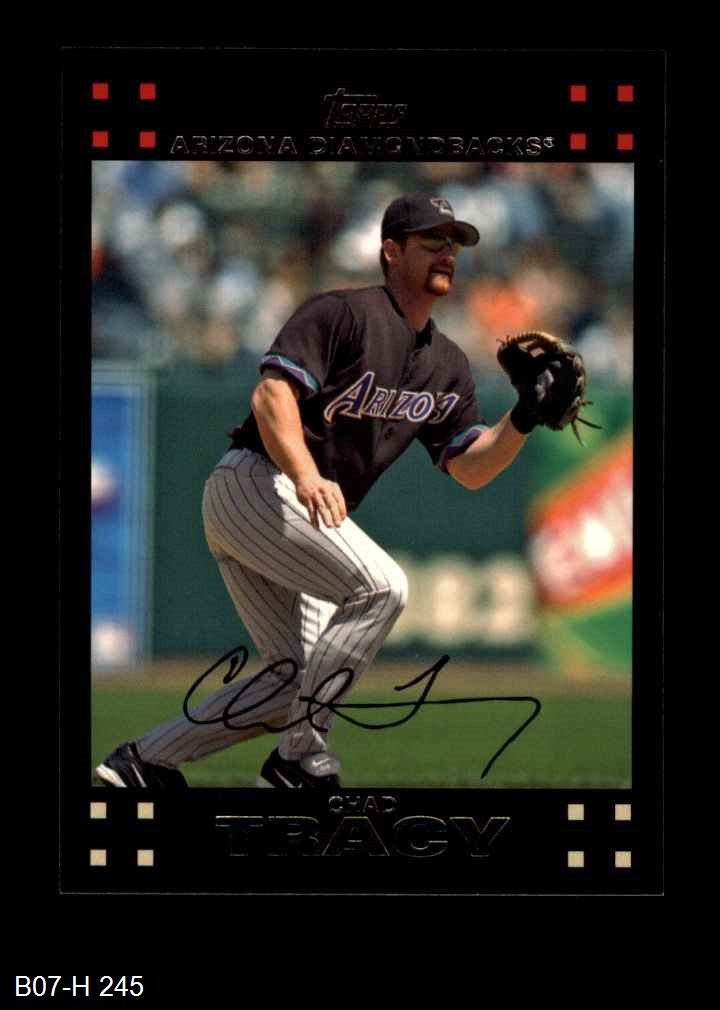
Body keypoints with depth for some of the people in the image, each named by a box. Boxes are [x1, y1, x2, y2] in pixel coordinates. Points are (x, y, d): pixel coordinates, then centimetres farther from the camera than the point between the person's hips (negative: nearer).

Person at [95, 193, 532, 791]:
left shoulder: (447, 368, 15)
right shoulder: (344, 313, -9)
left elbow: (471, 469, 12)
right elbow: (273, 394, -21)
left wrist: (523, 421, -7)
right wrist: (306, 476, -37)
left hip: (309, 513, 9)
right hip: (252, 482, -9)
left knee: (297, 677, 6)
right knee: (380, 586, -25)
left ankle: (143, 763, 12)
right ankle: (298, 759, -21)